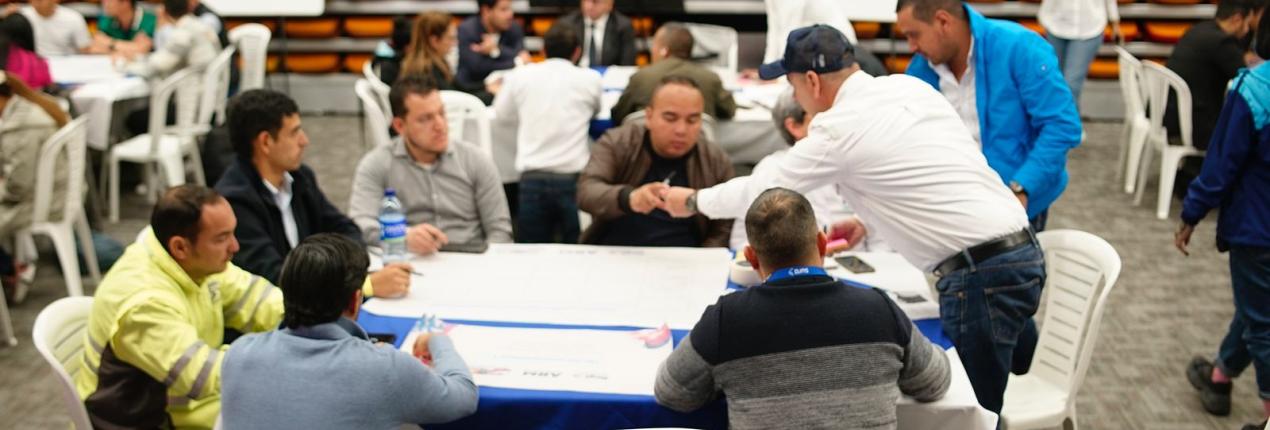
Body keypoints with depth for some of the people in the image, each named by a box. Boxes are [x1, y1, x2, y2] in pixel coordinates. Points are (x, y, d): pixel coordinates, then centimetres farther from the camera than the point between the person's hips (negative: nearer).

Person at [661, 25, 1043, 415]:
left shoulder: (838, 130, -10)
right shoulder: (910, 86, 12)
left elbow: (763, 188, 3)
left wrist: (693, 201, 18)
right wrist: (869, 221, 24)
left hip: (979, 276, -8)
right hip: (1025, 251, 8)